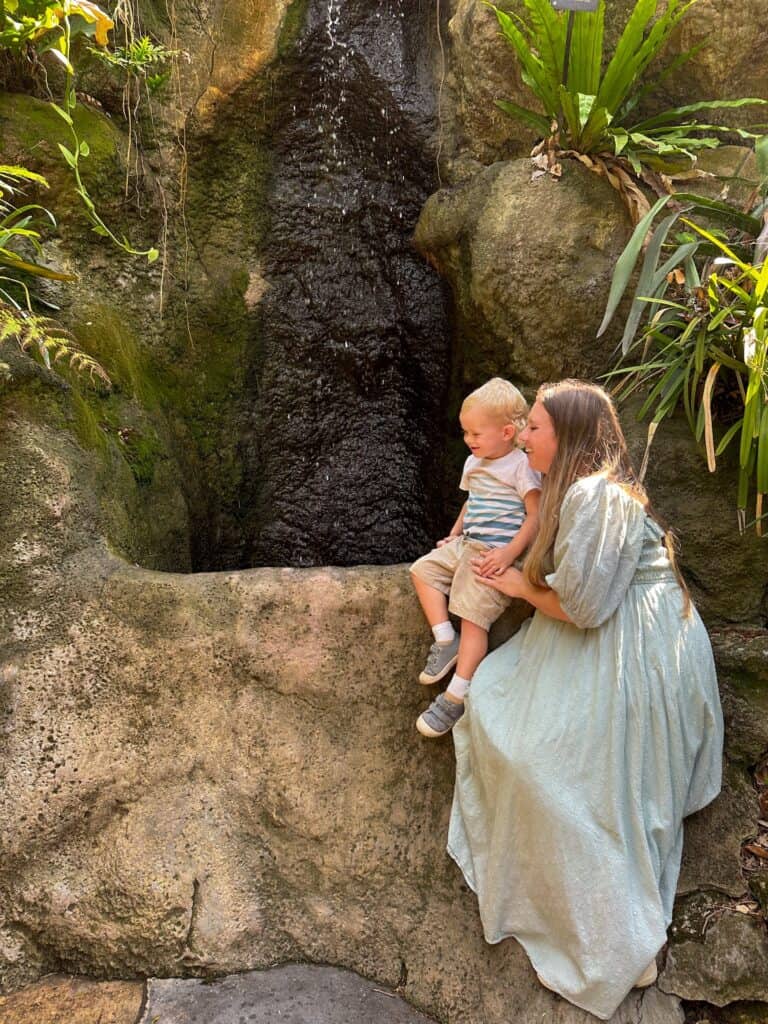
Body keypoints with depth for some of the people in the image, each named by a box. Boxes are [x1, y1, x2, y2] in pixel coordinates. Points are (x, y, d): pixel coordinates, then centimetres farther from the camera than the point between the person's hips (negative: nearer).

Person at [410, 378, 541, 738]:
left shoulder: (521, 466, -12)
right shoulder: (474, 463, 13)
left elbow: (535, 516, -16)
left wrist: (509, 553, -25)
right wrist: (454, 536, 18)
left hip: (497, 553, -9)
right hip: (467, 545, 9)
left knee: (474, 618, -12)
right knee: (423, 570, 2)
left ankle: (456, 698, -6)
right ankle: (445, 641, 4)